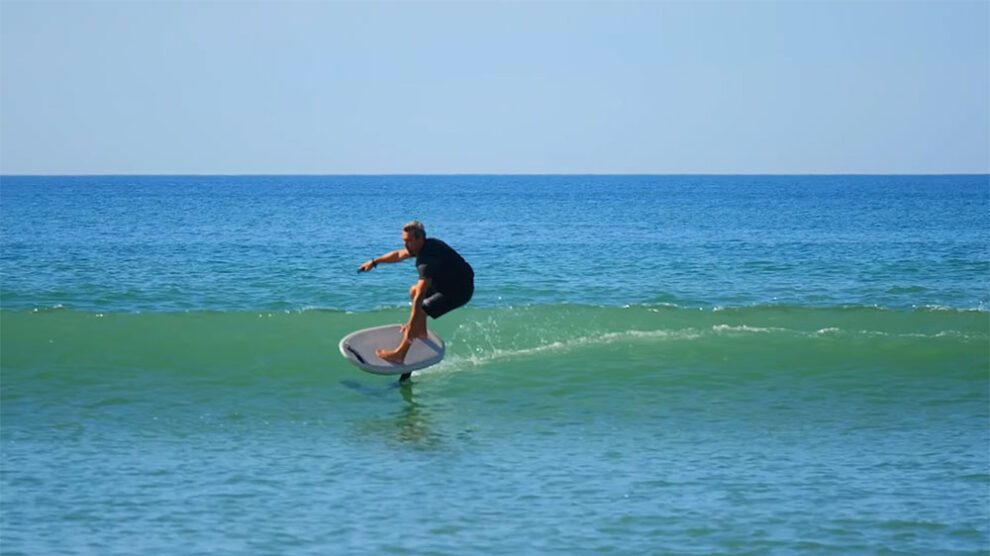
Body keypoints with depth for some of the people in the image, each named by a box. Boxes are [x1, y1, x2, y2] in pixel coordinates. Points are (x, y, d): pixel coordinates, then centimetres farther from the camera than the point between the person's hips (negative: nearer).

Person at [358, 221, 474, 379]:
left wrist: (411, 324, -37)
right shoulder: (425, 245, 0)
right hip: (449, 282, 10)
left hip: (461, 290, -10)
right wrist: (374, 262, 23)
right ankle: (421, 332, 19)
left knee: (419, 311, -18)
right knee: (414, 290, 19)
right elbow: (398, 255, 21)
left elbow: (420, 296, -35)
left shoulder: (427, 259, -30)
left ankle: (400, 354, -15)